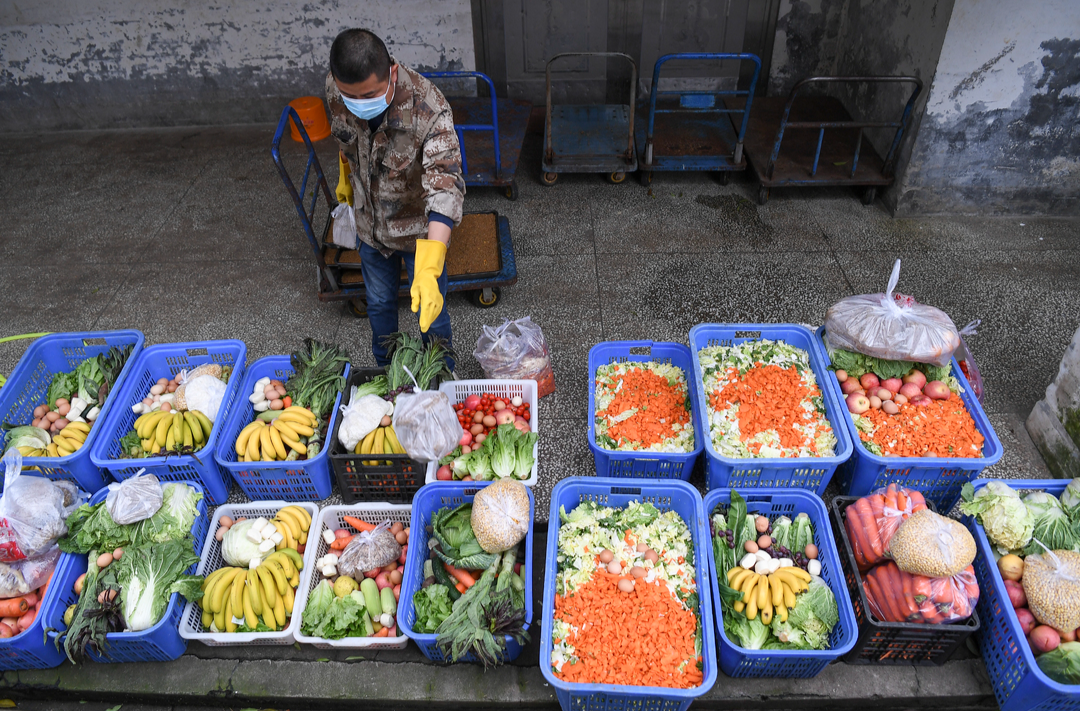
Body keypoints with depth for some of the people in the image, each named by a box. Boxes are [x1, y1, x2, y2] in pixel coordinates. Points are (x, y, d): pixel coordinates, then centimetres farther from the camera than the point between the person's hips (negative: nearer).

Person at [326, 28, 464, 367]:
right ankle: (385, 374, 50)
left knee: (430, 311, 12)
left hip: (419, 228, -4)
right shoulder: (336, 89, -19)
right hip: (370, 224, 5)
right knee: (379, 304, 24)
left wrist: (428, 270, -56)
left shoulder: (429, 111, -35)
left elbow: (445, 188, -45)